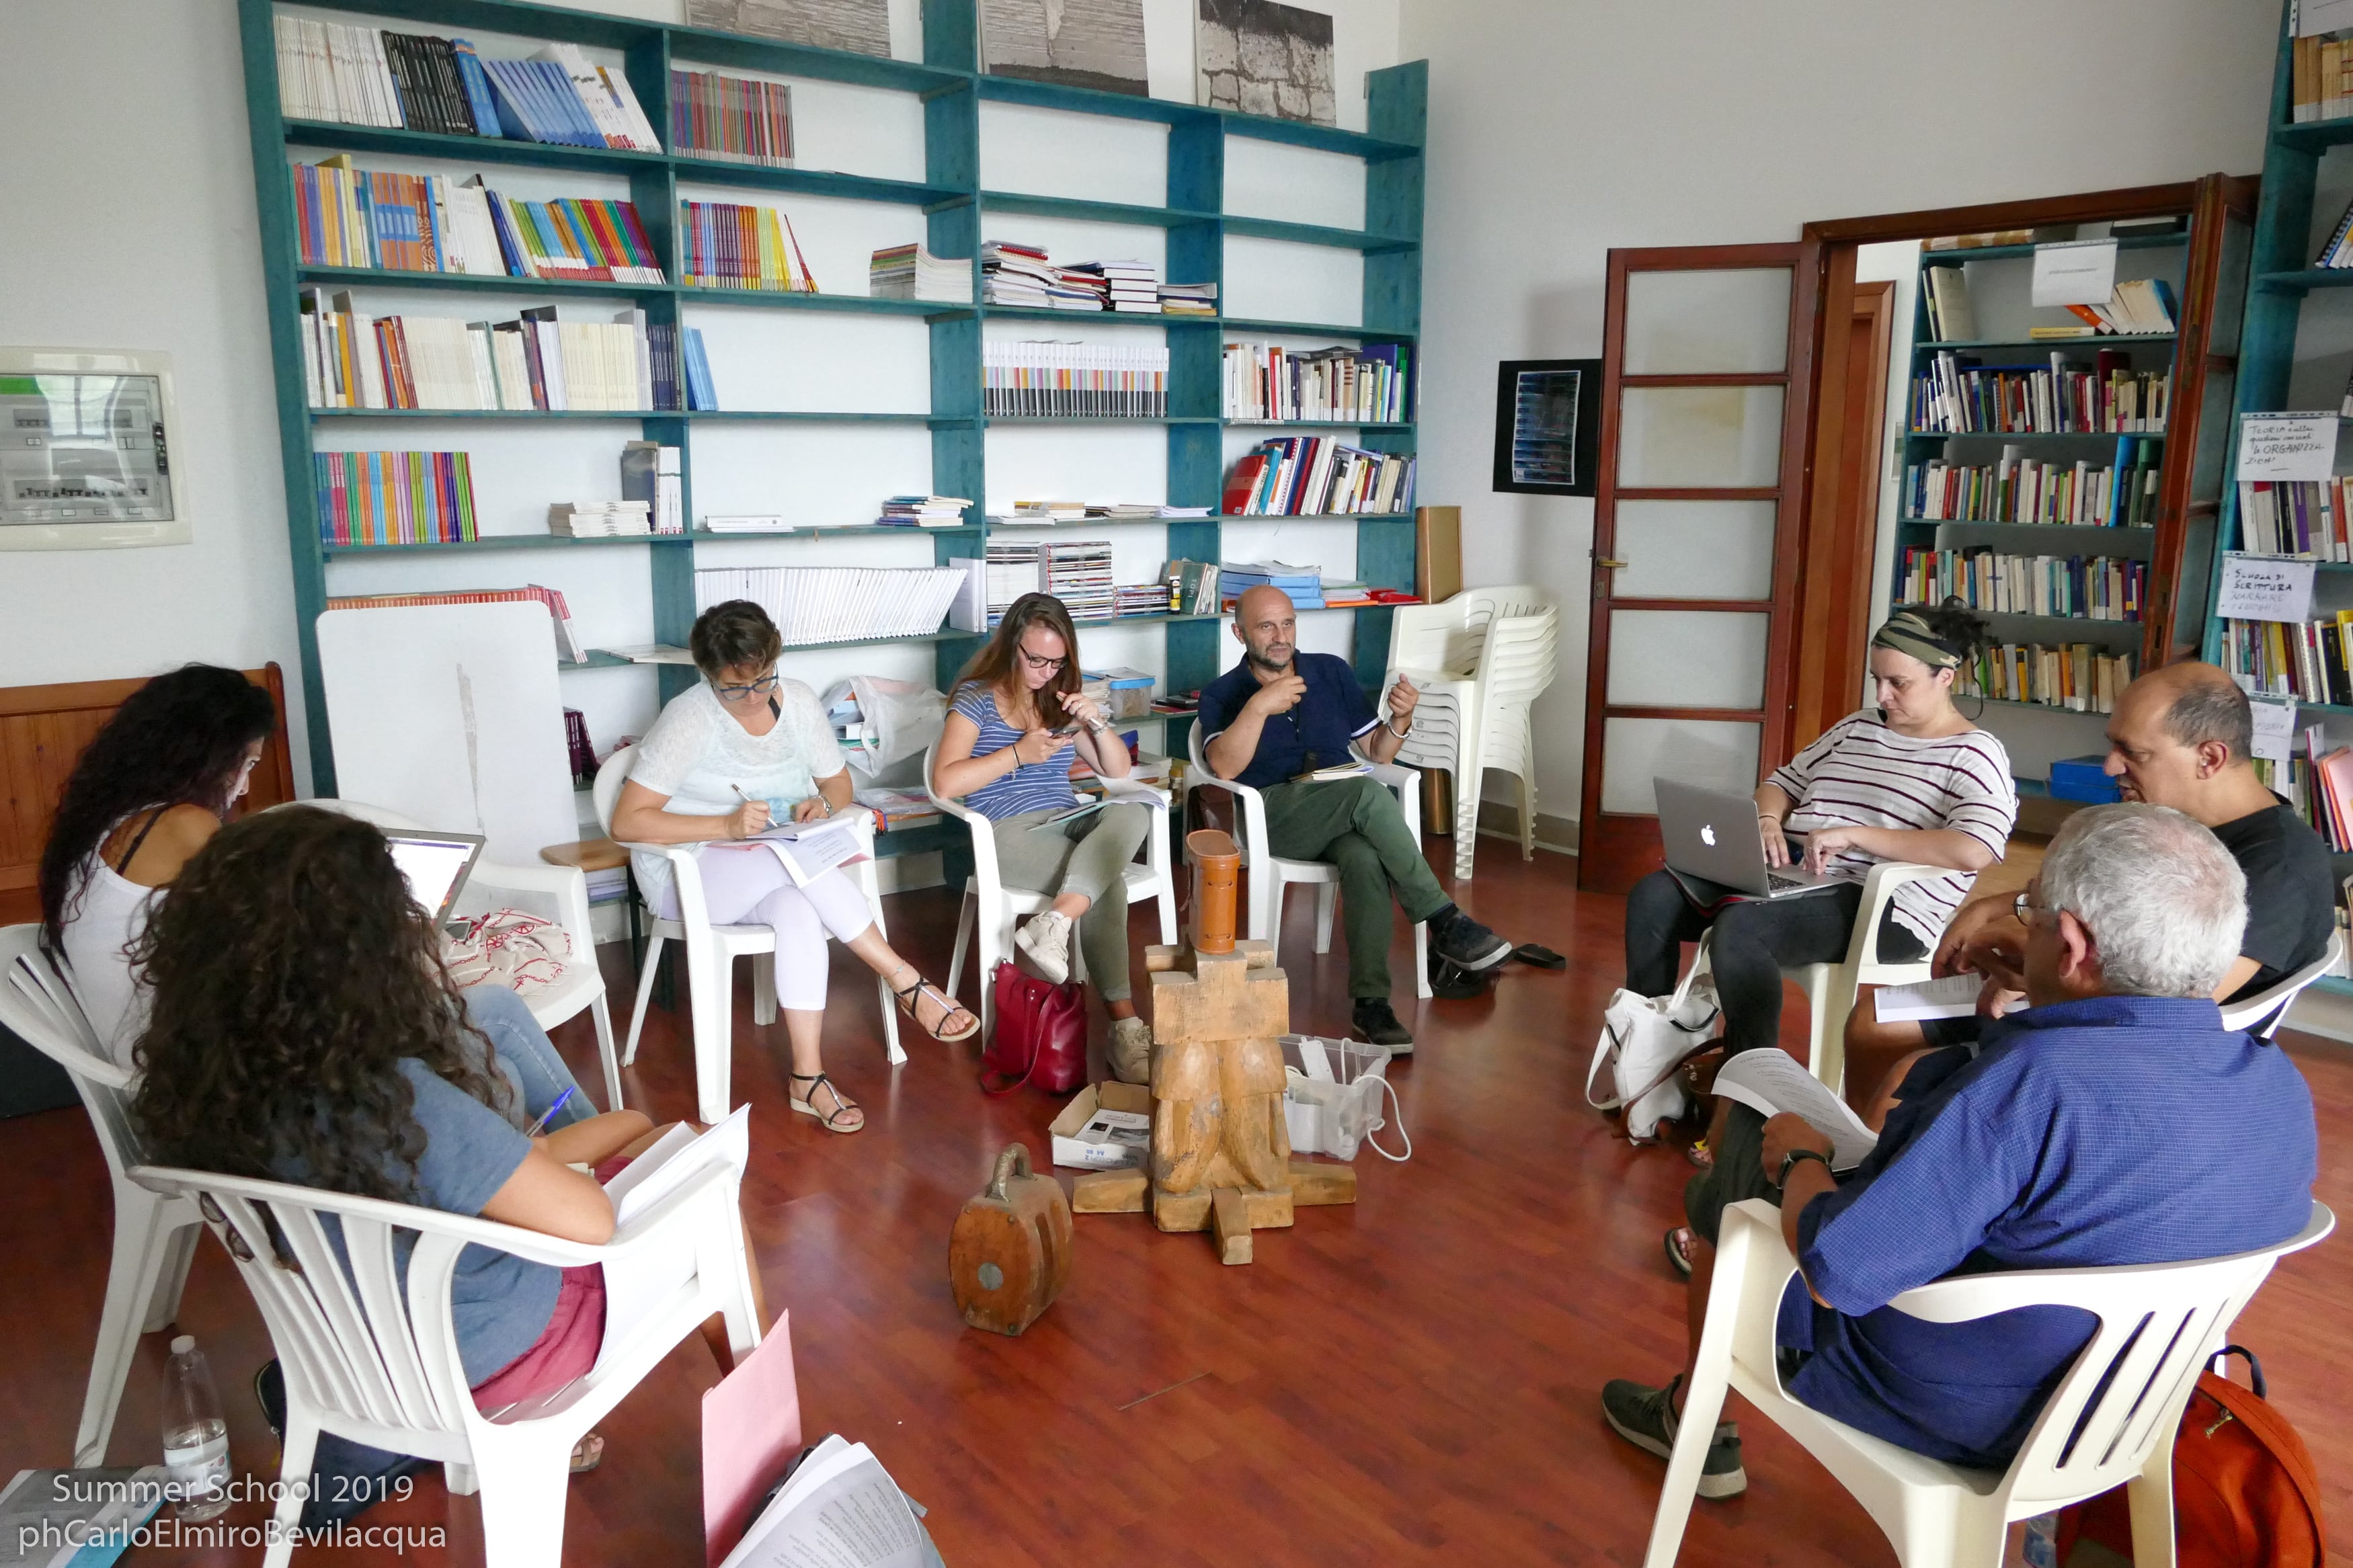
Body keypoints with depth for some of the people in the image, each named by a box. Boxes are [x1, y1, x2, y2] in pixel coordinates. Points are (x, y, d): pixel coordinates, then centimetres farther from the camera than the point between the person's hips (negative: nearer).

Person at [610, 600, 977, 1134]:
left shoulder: (797, 700, -2)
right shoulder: (690, 718, -17)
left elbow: (838, 782, 10)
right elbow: (627, 822, -20)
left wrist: (824, 804, -15)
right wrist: (727, 825, -30)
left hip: (775, 866, 4)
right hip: (687, 875, -4)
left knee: (799, 910, -34)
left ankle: (808, 1077, -32)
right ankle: (908, 984, -28)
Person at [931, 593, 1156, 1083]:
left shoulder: (1060, 699, 17)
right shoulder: (977, 698, 2)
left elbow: (1118, 771, 15)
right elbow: (945, 782, -10)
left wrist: (1096, 722, -4)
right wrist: (1017, 754, -14)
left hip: (1067, 823, 5)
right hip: (1008, 834, -5)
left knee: (1134, 813, -31)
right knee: (1107, 882, -32)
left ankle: (1054, 925, -43)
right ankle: (1124, 1025, -32)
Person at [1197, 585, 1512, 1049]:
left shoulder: (1332, 672, 15)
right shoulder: (1221, 694, 5)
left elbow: (1377, 752, 15)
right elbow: (1224, 767, -14)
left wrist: (1400, 719, -6)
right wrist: (1259, 706, -25)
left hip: (1343, 819, 3)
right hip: (1269, 819, -3)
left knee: (1366, 860, -35)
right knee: (1367, 793, -33)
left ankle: (1371, 1002, -36)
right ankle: (1444, 920, -25)